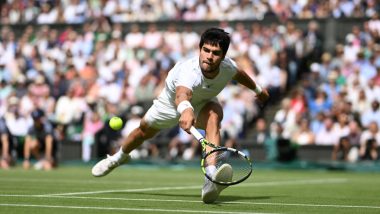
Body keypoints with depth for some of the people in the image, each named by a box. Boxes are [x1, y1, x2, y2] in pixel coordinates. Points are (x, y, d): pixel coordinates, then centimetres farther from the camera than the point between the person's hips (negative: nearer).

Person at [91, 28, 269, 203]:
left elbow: (239, 74, -2)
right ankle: (119, 157, 57)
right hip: (173, 100, -2)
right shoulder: (189, 71, -48)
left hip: (203, 102, 2)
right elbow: (181, 95, -71)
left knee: (214, 116, -34)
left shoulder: (227, 66, -30)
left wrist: (258, 90, 16)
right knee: (145, 131, 19)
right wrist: (185, 109, -95)